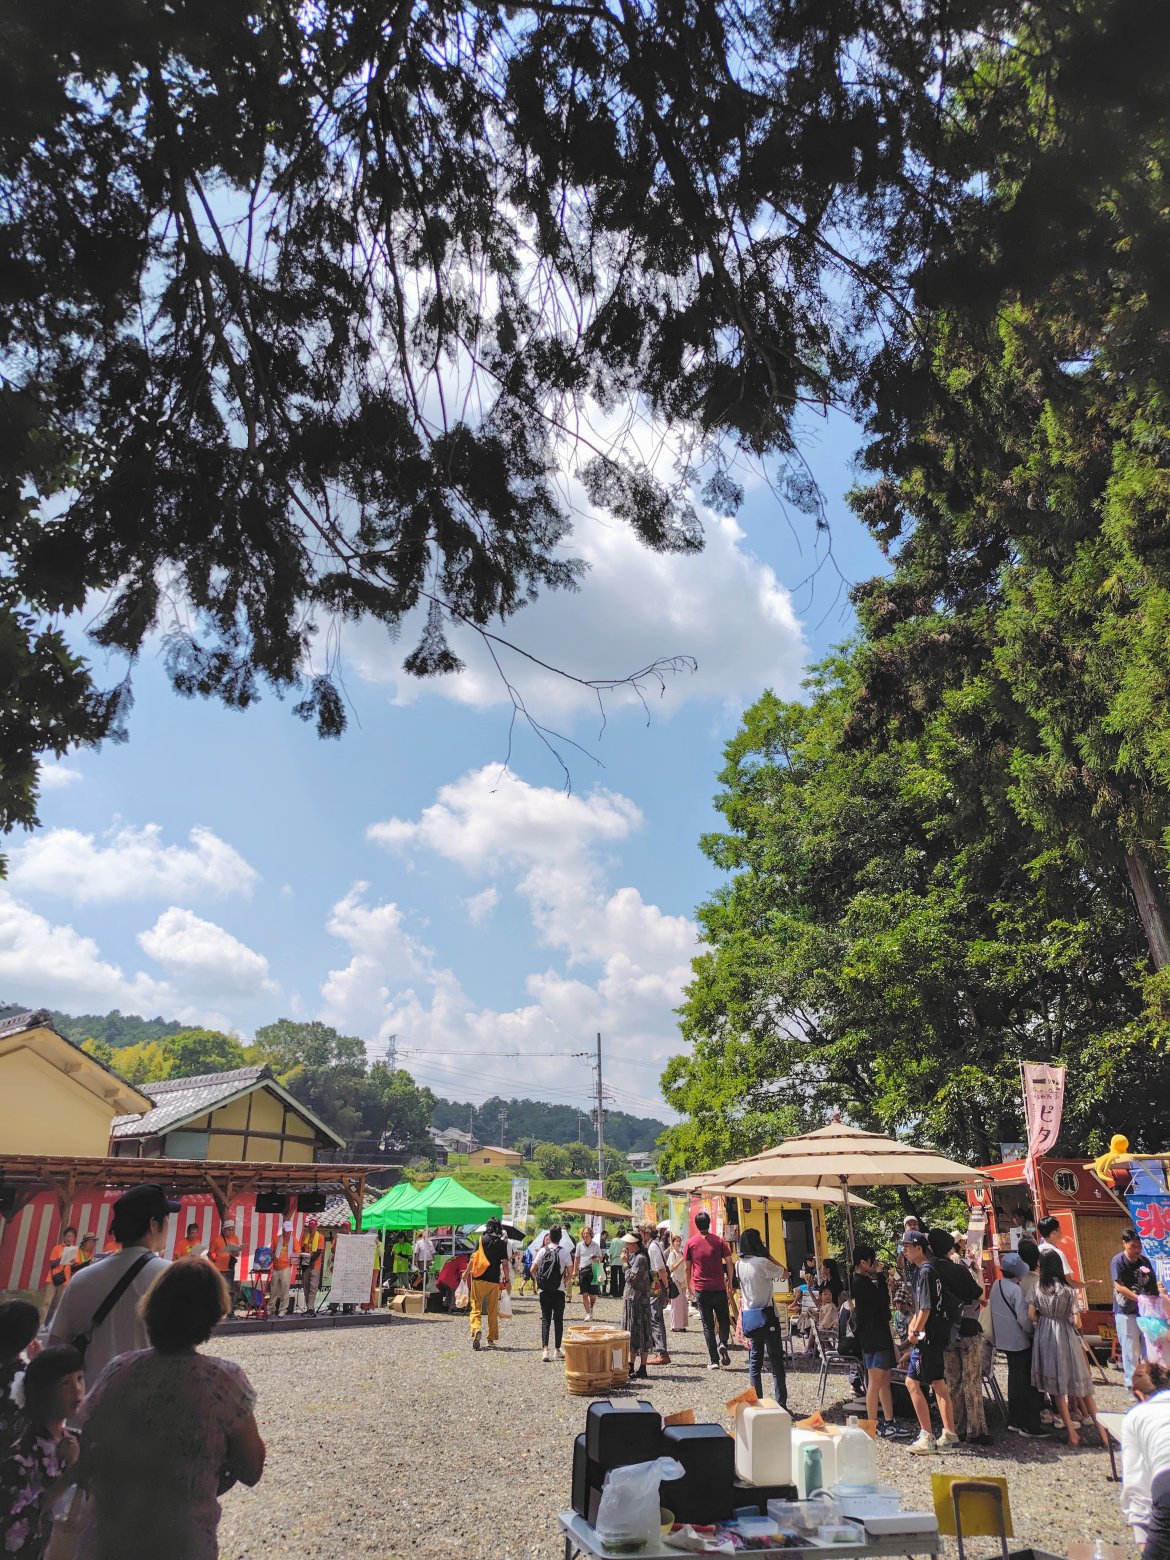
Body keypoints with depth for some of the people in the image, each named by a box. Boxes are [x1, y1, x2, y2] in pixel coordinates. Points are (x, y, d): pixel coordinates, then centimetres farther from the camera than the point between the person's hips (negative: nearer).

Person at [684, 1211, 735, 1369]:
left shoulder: (690, 1243, 1)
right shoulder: (719, 1241, 1)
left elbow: (687, 1268, 4)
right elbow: (729, 1263, 0)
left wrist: (689, 1286, 15)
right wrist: (730, 1282, 11)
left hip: (701, 1290, 0)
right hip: (719, 1288, 0)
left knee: (708, 1325, 6)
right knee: (724, 1320, 14)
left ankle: (713, 1360, 2)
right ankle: (723, 1344, -12)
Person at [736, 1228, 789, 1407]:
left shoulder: (739, 1265, 4)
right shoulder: (762, 1263, -17)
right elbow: (785, 1274, -6)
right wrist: (769, 1256, -1)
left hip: (749, 1317, 6)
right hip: (766, 1316, -6)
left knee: (754, 1362, 11)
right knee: (776, 1361, 2)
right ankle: (781, 1404, 3)